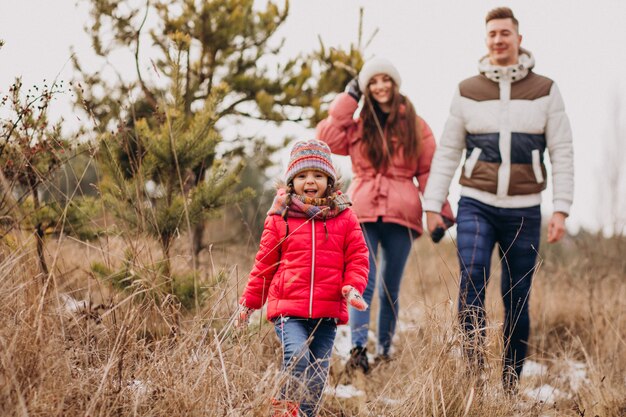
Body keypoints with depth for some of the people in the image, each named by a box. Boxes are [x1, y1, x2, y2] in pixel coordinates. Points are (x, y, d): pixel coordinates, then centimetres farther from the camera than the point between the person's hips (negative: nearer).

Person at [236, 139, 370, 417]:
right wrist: (249, 302, 16)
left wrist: (353, 287, -10)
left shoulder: (344, 217, 7)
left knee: (317, 374, 4)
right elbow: (264, 263, 12)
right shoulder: (279, 218, 5)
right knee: (297, 357, -23)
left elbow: (358, 257, 9)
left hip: (328, 311, 2)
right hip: (288, 308, -2)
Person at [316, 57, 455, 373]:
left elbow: (428, 171, 6)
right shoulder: (358, 125, 12)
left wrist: (441, 211, -4)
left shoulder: (415, 126, 9)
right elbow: (327, 137, -4)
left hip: (401, 215, 0)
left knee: (390, 289, 7)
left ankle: (384, 350, 15)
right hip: (363, 213, 0)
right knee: (363, 284, -13)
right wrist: (349, 98, 3)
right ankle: (358, 349, -21)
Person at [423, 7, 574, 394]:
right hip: (477, 206, 0)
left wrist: (561, 209, -7)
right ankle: (473, 371, -18)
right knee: (472, 279, -21)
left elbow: (562, 153, 1)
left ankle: (512, 385, 16)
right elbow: (447, 152, 9)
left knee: (518, 302, 5)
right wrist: (433, 205, 4)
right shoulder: (467, 91, 6)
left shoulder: (545, 90, 3)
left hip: (524, 211, 0)